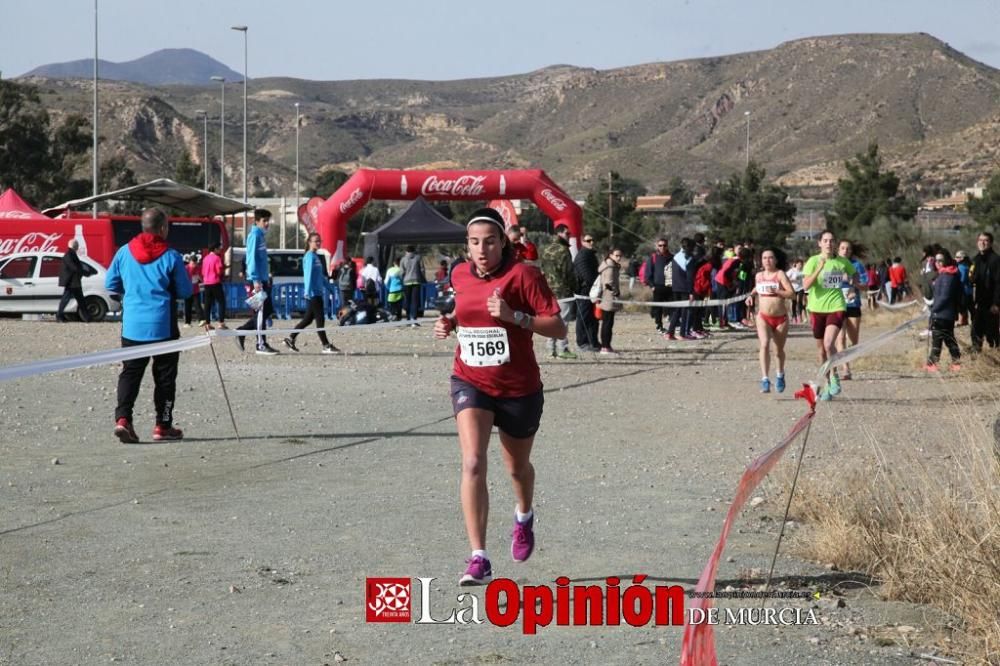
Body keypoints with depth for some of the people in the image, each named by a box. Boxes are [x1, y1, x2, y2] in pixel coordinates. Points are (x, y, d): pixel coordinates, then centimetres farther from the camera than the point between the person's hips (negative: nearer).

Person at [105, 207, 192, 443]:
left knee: (130, 372, 7)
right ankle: (163, 425, 12)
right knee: (165, 375, 9)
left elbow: (110, 284, 8)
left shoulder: (124, 252, 1)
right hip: (163, 326, -3)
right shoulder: (171, 257, -10)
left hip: (132, 326, 3)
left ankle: (122, 418, -11)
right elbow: (185, 291, -4)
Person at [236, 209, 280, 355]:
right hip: (257, 280, -9)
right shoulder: (255, 235, -12)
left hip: (263, 279, 9)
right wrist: (256, 280, -21)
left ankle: (242, 332, 16)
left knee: (268, 310, 11)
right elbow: (252, 258, -17)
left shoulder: (262, 235, 16)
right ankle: (261, 345, 0)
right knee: (261, 311, -5)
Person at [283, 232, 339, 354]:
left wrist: (329, 288, 26)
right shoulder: (310, 256, -10)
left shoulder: (316, 256, 18)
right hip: (313, 293, -10)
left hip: (317, 293, 10)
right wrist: (308, 291, -25)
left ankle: (290, 339, 18)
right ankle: (326, 346, -6)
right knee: (320, 319, -7)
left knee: (308, 319, 12)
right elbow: (308, 274, -19)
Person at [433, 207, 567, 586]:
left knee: (517, 467, 18)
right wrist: (449, 323, 2)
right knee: (472, 463, -19)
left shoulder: (523, 275, -14)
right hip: (470, 383, 2)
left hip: (519, 388, -2)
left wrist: (514, 316, -28)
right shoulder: (460, 276, 2)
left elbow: (559, 328, -16)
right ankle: (479, 559, -21)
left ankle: (524, 516, 54)